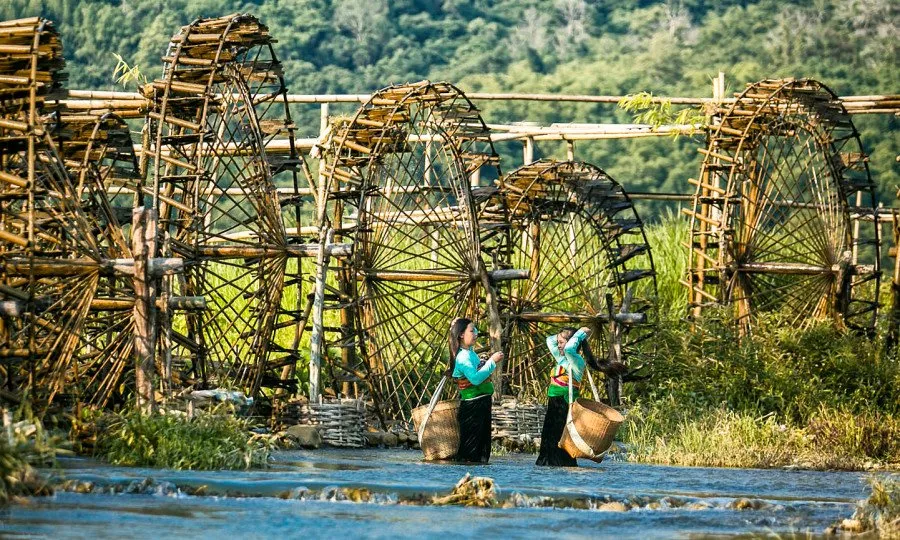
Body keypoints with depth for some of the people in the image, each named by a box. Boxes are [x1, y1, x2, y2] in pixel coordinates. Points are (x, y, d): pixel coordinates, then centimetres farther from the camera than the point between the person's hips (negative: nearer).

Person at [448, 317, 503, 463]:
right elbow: (475, 378, -30)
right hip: (472, 406, -10)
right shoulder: (462, 357, -18)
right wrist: (492, 361, -25)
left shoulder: (470, 353, 11)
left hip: (482, 402, 10)